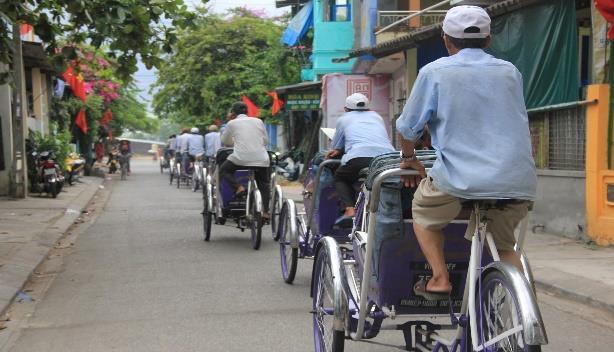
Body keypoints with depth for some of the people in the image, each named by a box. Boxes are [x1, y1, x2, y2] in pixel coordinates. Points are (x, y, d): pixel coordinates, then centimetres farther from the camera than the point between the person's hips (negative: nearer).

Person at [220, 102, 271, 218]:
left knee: (223, 170, 21)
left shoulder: (232, 123, 8)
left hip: (241, 158, -3)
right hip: (261, 159, 3)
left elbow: (224, 141, 18)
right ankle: (265, 211, 8)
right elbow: (266, 141, 17)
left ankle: (238, 187, -2)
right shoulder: (258, 121, 14)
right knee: (264, 183, 19)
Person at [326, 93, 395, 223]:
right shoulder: (377, 116, 33)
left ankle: (349, 209, 0)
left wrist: (341, 150, 52)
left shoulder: (343, 119, 24)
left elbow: (335, 147, 28)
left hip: (359, 158, -3)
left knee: (340, 178, 22)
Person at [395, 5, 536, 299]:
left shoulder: (435, 72, 2)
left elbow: (408, 127, 8)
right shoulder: (510, 72, 14)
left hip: (460, 180, -4)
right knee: (502, 245, 26)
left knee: (423, 211, 25)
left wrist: (408, 159, 28)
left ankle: (439, 278, 10)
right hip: (519, 183, 4)